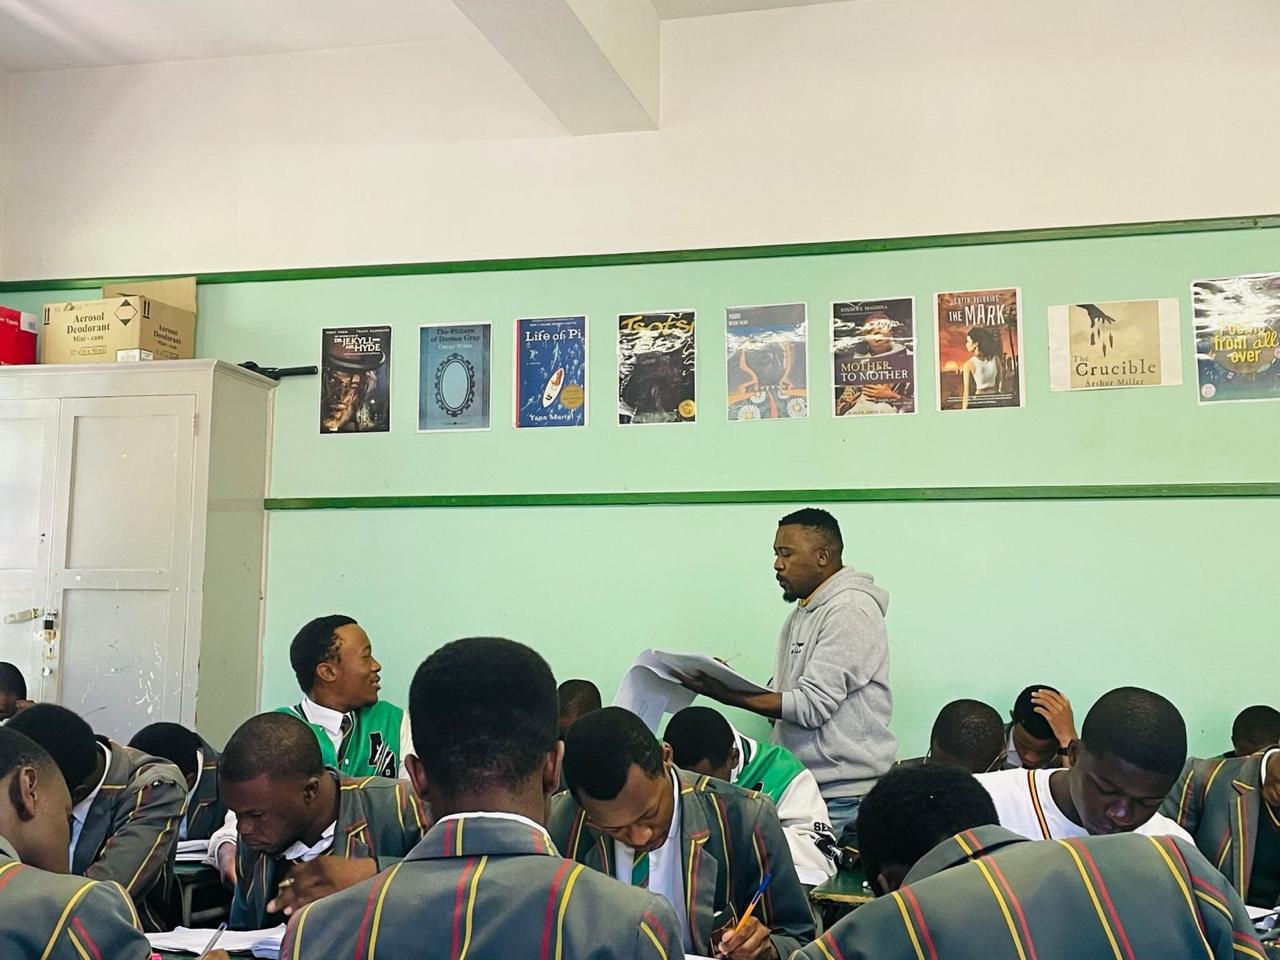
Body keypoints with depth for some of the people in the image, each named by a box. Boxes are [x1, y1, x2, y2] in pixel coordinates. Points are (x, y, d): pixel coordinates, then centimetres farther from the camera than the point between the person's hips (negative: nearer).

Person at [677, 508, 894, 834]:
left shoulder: (850, 611, -14)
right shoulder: (802, 613, 15)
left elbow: (812, 706, -20)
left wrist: (726, 694, -21)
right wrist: (727, 680, 0)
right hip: (799, 783, 8)